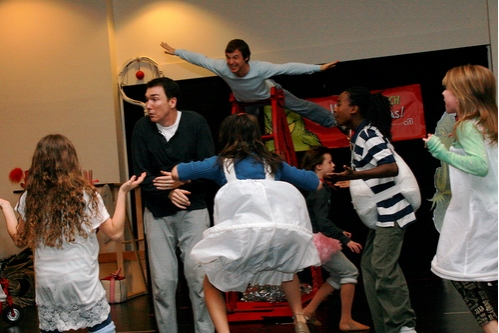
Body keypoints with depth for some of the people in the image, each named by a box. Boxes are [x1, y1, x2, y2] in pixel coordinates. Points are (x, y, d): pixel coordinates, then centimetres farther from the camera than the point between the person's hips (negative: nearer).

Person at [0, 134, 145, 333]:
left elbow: (20, 239, 11)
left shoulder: (31, 197, -1)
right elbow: (115, 233, -4)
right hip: (81, 281, -3)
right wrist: (123, 192, -1)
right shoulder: (85, 194, -10)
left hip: (46, 283, 3)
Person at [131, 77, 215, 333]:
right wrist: (169, 193, -21)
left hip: (193, 208, -1)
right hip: (157, 211, 1)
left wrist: (182, 180, -23)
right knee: (162, 280, 1)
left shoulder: (195, 123, -8)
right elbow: (141, 173, -6)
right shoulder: (142, 128, -5)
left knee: (198, 275, -6)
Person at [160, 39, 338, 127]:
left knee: (301, 106, 7)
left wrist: (318, 68, -48)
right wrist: (175, 51, -19)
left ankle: (334, 122, 25)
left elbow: (289, 67, -45)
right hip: (248, 102, 2)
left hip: (271, 93, -2)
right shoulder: (222, 68, -40)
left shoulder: (260, 68, -47)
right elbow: (200, 59, -26)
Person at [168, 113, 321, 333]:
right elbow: (316, 183, 39)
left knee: (212, 284, 21)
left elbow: (176, 173, 28)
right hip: (285, 231, 3)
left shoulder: (221, 163, 25)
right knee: (286, 268, 38)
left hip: (242, 234, -3)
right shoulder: (273, 162, 30)